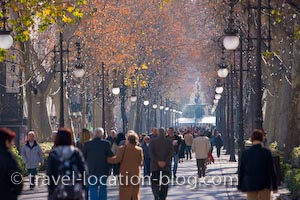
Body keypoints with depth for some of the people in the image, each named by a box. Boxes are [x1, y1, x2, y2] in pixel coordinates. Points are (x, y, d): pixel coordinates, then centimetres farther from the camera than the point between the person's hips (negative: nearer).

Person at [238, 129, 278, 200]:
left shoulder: (245, 153, -5)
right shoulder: (266, 152, -10)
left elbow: (241, 171, 0)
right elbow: (271, 171, -9)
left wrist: (240, 186, 10)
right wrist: (274, 187, -1)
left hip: (250, 185, 2)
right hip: (264, 185, -2)